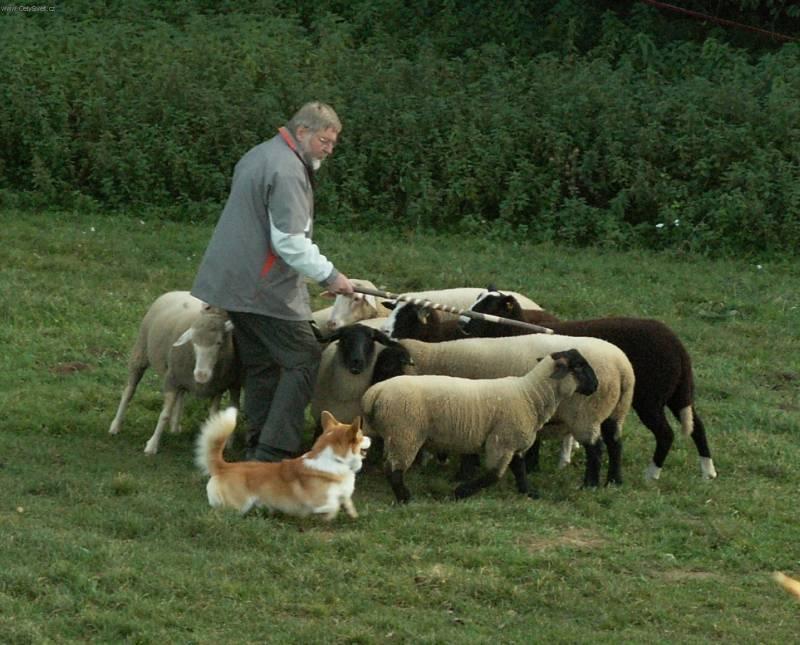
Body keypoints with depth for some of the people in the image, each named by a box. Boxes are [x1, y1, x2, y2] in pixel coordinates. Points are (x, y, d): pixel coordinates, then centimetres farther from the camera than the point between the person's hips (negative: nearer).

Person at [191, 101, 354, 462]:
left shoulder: (259, 157, 17)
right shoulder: (287, 171, -17)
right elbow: (290, 241, -22)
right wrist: (328, 276, -15)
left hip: (234, 281, 10)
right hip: (266, 289, -10)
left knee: (261, 365, 14)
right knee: (303, 359, -6)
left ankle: (258, 448, 14)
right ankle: (273, 452, -12)